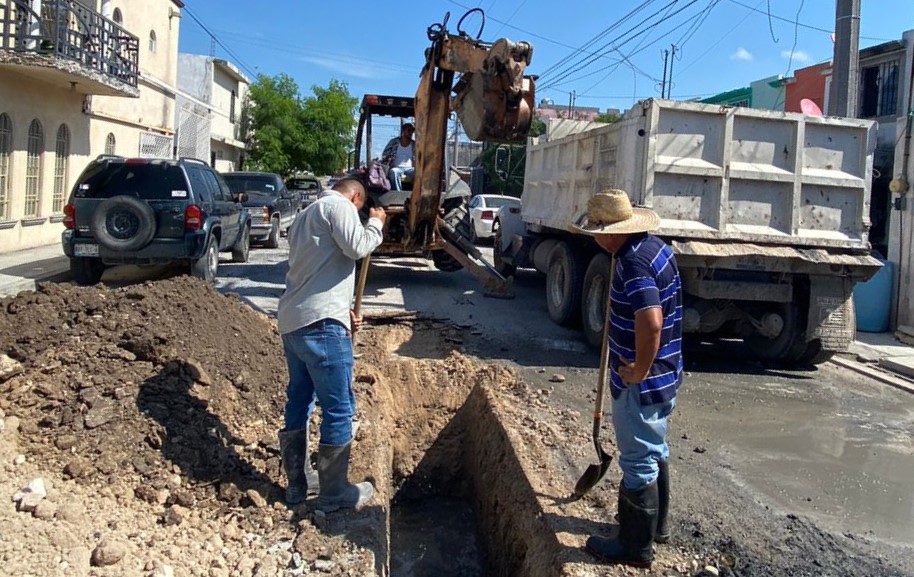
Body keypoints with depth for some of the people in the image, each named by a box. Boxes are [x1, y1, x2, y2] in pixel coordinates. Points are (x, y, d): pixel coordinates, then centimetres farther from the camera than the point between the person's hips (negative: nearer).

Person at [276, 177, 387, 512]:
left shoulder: (306, 215, 28)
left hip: (291, 321, 10)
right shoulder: (339, 205, -2)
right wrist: (376, 223, 2)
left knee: (299, 401, 17)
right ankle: (334, 493, 8)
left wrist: (343, 311, 23)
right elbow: (357, 247, -18)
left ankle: (298, 483, 27)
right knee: (339, 409, -1)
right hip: (320, 324, -10)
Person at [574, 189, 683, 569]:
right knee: (654, 452, 24)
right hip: (663, 376, 10)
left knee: (638, 463, 4)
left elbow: (650, 323, -38)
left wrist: (638, 373, -26)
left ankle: (636, 547, 19)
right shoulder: (655, 246, 5)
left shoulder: (634, 263, -26)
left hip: (641, 383, -10)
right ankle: (656, 524, 41)